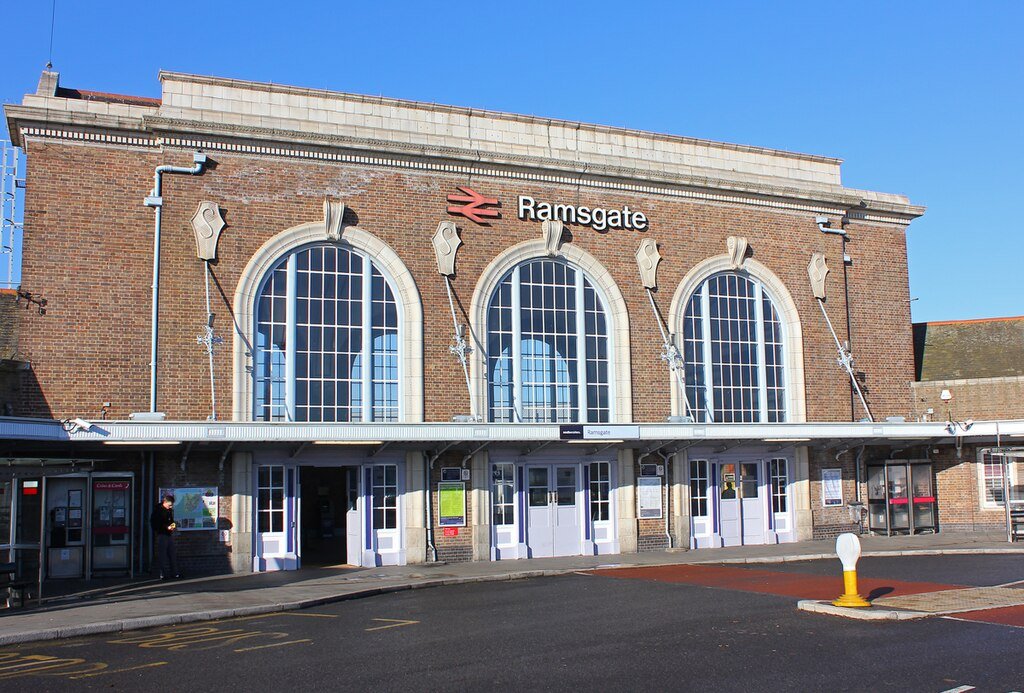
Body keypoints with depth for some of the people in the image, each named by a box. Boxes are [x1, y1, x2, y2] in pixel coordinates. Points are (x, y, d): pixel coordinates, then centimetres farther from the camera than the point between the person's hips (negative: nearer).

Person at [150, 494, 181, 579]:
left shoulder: (169, 510, 13)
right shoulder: (157, 510, -10)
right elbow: (154, 524, -15)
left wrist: (172, 525, 4)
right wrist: (167, 527, -20)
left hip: (169, 534, 8)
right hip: (161, 534, -8)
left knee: (172, 554, 9)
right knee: (163, 555, -4)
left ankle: (174, 573, 14)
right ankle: (164, 574, 0)